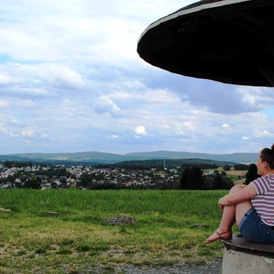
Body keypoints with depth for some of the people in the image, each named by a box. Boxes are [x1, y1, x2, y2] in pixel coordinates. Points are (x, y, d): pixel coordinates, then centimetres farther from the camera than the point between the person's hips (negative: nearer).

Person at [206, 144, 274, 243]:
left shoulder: (264, 182, -18)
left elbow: (230, 199, -14)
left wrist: (221, 201, 8)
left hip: (260, 233, -9)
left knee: (237, 189, 2)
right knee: (242, 193, 20)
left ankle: (223, 230, 10)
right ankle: (227, 230, 23)